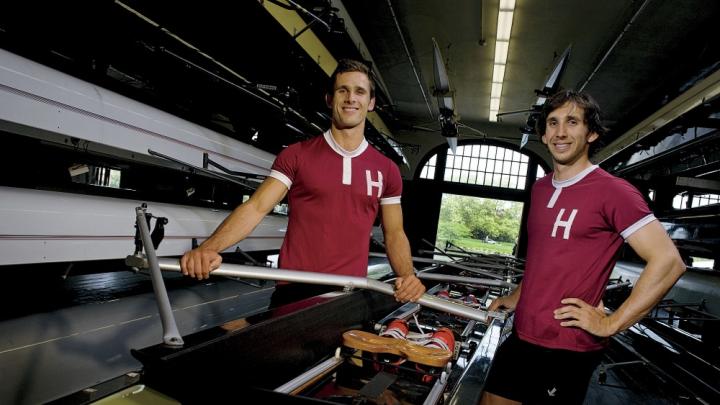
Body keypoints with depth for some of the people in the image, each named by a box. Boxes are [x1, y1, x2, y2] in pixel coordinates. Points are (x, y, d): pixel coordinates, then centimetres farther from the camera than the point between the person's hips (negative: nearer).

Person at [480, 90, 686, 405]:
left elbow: (669, 262, -17)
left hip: (567, 350, -6)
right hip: (520, 337, 7)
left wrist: (611, 324, -16)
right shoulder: (540, 189, 10)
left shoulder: (612, 191, -13)